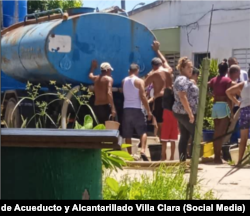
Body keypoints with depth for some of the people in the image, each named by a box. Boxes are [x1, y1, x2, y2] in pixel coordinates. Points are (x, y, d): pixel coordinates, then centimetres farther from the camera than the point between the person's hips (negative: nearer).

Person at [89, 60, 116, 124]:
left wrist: (93, 67, 59)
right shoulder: (109, 79, -6)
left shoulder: (96, 78, 14)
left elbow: (90, 75, 41)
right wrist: (113, 108, -24)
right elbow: (109, 93, -20)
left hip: (96, 106, 7)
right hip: (105, 106, -7)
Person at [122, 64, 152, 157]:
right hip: (136, 109, -4)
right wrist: (148, 111, -7)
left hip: (126, 109, 4)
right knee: (143, 131, 0)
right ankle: (143, 150, -19)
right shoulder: (139, 81, -5)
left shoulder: (124, 81, 8)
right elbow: (143, 97, -10)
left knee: (127, 134, 8)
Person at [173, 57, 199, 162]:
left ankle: (182, 161, 6)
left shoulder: (184, 79, 18)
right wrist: (190, 113, -26)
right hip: (186, 113, -10)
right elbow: (183, 97, -24)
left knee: (184, 137, 8)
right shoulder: (183, 80, -15)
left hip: (181, 113, 10)